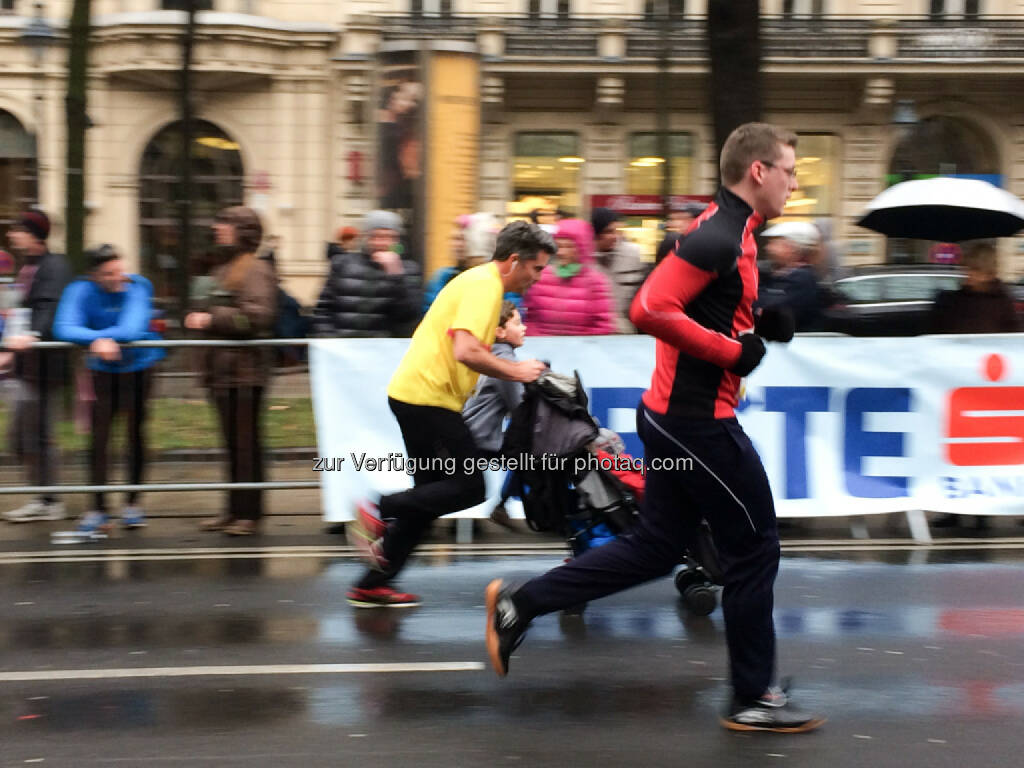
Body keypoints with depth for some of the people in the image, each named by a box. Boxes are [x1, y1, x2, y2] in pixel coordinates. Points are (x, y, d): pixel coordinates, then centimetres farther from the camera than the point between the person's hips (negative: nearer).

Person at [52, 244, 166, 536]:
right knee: (98, 437, -5)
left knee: (136, 433, 6)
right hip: (103, 370, 0)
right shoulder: (81, 291, -18)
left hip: (138, 365, 0)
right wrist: (98, 340, -47)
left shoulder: (139, 287, -20)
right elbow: (64, 328, -32)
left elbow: (132, 328, -34)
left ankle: (133, 503, 20)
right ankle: (97, 508, 2)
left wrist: (93, 337, -36)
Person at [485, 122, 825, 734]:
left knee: (655, 548, 15)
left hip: (675, 416, 10)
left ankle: (520, 605, 17)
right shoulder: (720, 239, -19)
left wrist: (758, 326, 7)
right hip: (699, 421, -10)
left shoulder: (727, 231, 13)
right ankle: (753, 700, 13)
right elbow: (651, 309, -28)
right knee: (754, 548, 1)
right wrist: (734, 350, -21)